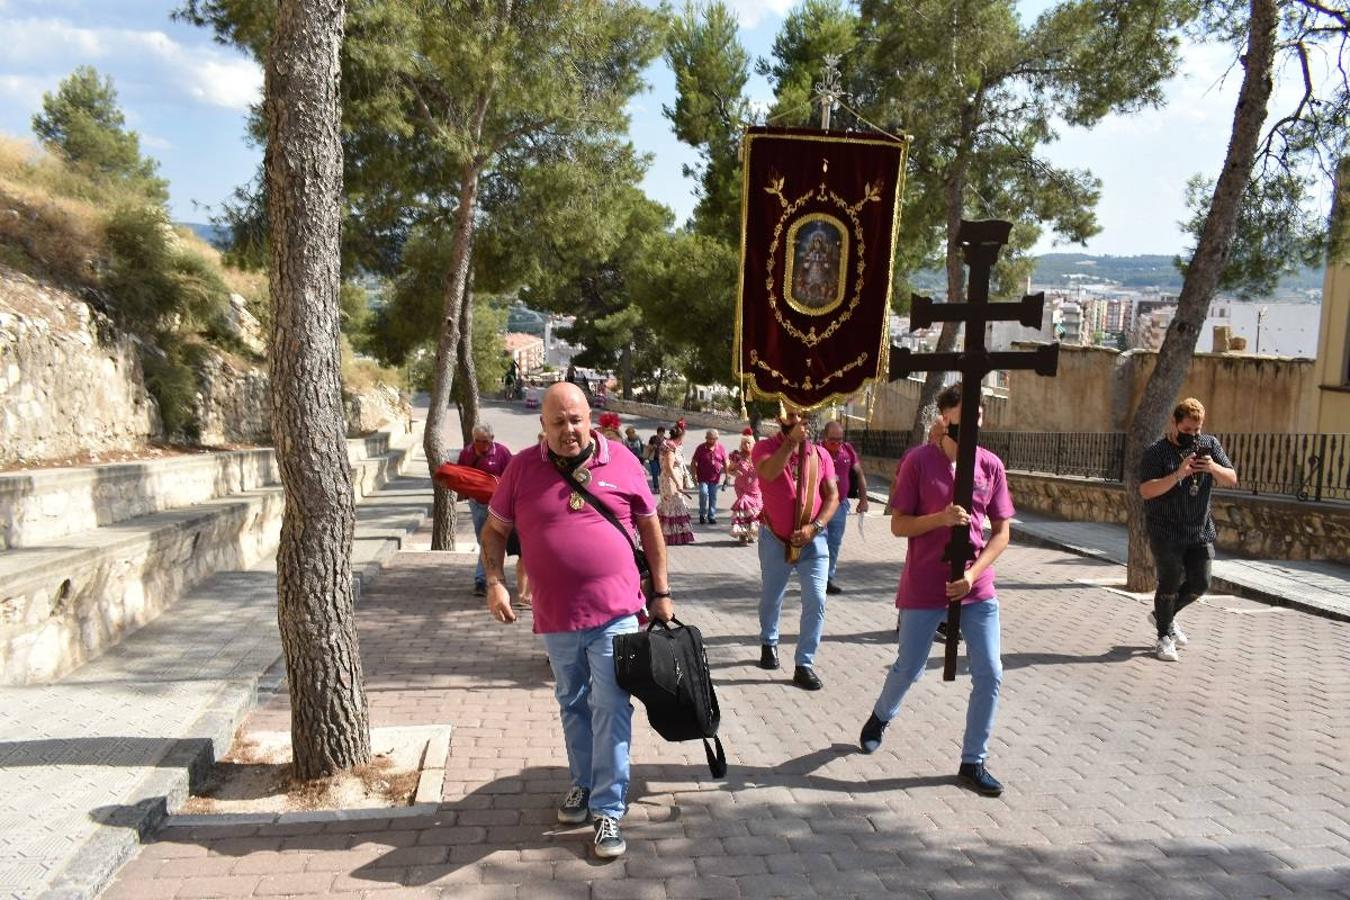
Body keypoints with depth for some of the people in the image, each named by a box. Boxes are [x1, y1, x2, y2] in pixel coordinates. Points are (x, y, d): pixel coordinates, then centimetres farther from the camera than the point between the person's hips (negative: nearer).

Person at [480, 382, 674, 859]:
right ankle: (582, 783, 37)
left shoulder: (621, 460, -4)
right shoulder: (522, 468, -3)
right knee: (573, 706, 18)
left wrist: (661, 592, 4)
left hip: (615, 611, -1)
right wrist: (494, 582, -9)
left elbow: (649, 525, 4)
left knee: (611, 710, 1)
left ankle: (609, 809, 12)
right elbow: (495, 529, 6)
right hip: (556, 617, 2)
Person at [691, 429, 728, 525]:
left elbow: (725, 463, 8)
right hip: (703, 478, -2)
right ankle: (702, 514, -1)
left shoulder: (721, 449, 1)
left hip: (715, 478, 2)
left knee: (713, 497, 7)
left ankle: (712, 516, 20)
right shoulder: (700, 448, -4)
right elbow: (694, 462, 0)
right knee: (703, 493, -19)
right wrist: (694, 474, -6)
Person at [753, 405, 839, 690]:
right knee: (771, 598, 18)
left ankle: (804, 664, 2)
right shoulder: (765, 447, -9)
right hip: (775, 539, -1)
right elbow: (768, 472, -31)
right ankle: (769, 642, 45)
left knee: (816, 601, -9)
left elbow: (833, 496, -2)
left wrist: (814, 527, -16)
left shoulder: (820, 454, -1)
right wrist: (792, 441, -29)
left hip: (812, 539, 1)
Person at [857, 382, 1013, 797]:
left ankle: (972, 763, 17)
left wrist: (973, 573, -10)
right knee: (909, 669, 10)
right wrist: (940, 518, -23)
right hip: (924, 588, -3)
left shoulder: (991, 465, 1)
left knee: (989, 675, 1)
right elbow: (898, 525, -6)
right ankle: (881, 716, 43)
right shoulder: (918, 461, -9)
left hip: (977, 588, 3)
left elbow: (1002, 531, 4)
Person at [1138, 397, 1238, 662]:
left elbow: (1232, 480, 2)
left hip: (1200, 531, 5)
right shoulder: (1156, 451, -10)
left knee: (1199, 584, 7)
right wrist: (1179, 474, -30)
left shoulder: (1210, 444, 4)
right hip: (1166, 532, -5)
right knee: (1170, 585, 1)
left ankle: (1163, 616, 33)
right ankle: (1164, 638, 18)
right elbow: (1146, 491, -19)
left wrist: (1214, 468, -19)